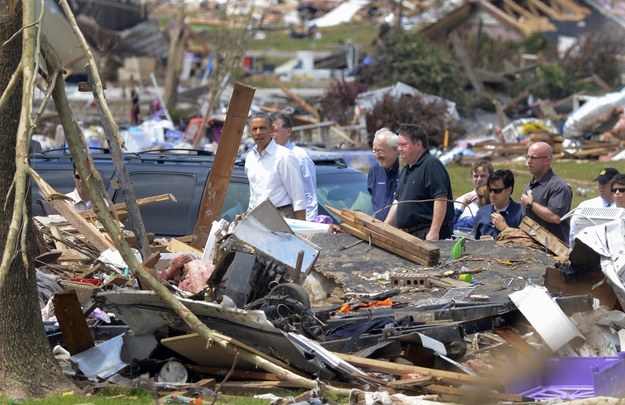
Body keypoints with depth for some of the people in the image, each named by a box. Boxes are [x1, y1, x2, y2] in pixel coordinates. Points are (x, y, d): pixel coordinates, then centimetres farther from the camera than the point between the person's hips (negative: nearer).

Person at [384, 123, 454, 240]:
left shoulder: (431, 165, -9)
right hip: (408, 235, 9)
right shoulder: (406, 170, 22)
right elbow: (398, 202, 27)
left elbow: (440, 199, -18)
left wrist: (434, 232, -23)